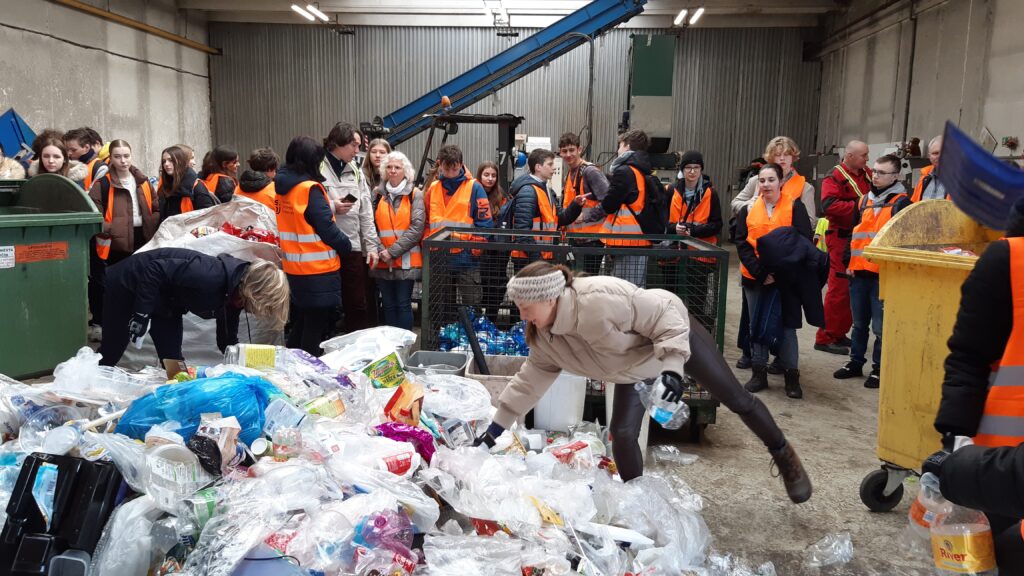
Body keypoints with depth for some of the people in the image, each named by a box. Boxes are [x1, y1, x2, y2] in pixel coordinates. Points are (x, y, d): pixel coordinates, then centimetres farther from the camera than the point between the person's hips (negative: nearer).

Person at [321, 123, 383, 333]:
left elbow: (366, 213, 12)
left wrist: (372, 245, 7)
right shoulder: (317, 169, -6)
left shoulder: (355, 172, 14)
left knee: (358, 304, 8)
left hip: (353, 246, 5)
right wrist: (331, 207, -19)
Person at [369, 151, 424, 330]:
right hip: (382, 261, 3)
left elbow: (417, 227, -10)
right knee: (388, 305, 10)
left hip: (406, 261, -3)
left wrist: (393, 251, -14)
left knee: (403, 304, -1)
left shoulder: (415, 195, 0)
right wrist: (378, 250, -12)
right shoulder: (378, 194, 9)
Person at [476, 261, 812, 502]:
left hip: (678, 339, -6)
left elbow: (667, 311, -35)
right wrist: (495, 428, -4)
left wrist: (672, 367, -40)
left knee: (737, 400, 10)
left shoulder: (600, 300, -42)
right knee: (622, 433, -4)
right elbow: (530, 380, -4)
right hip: (637, 366, 6)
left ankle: (783, 455, 37)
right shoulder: (544, 337, -16)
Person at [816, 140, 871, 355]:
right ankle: (825, 338, 1)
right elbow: (828, 205, -23)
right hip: (841, 238, -8)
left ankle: (840, 333, 21)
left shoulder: (867, 175, 13)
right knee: (839, 289, -7)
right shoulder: (834, 177, -9)